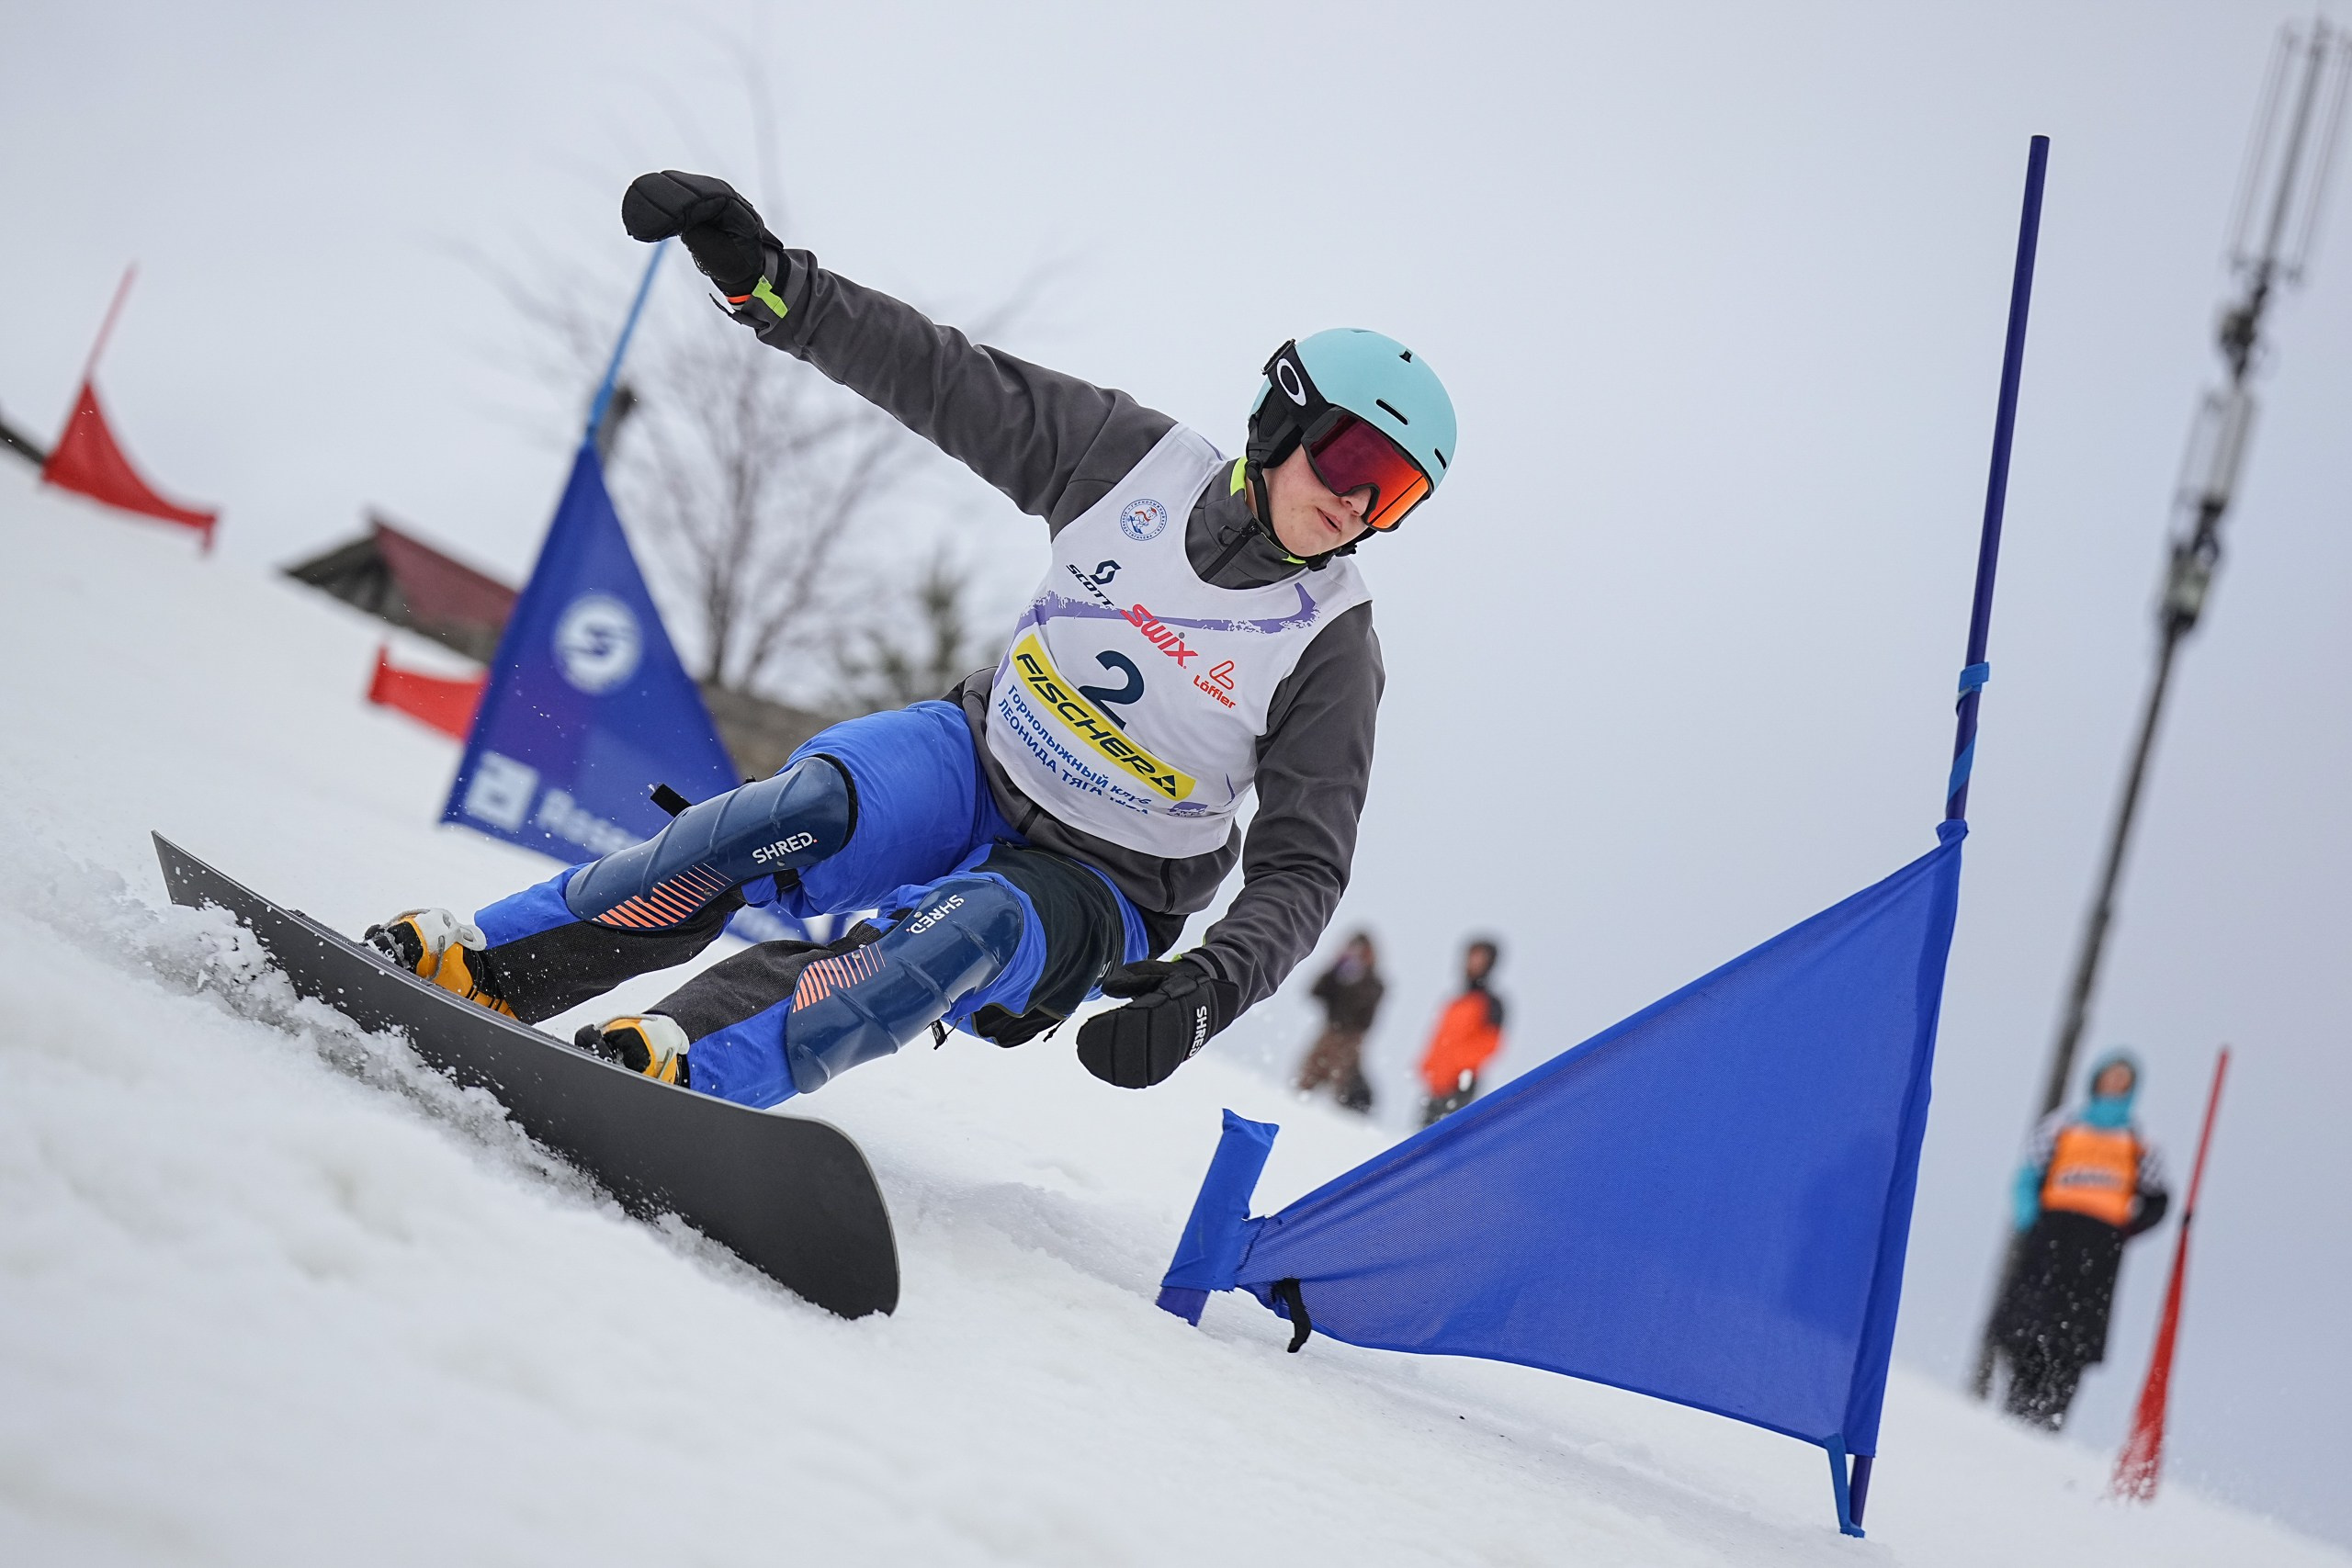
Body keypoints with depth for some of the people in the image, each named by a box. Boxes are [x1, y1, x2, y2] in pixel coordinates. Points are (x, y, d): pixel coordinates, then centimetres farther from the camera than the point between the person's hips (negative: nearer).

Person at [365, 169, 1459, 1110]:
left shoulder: (1331, 645, -14)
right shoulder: (1137, 458, -8)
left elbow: (1301, 871, -14)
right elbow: (937, 374, -6)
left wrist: (1204, 993, -32)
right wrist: (761, 276, -16)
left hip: (1096, 888, -2)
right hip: (982, 763, 2)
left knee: (973, 931, -35)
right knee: (804, 809, -28)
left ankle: (681, 1069, -47)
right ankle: (487, 964, -22)